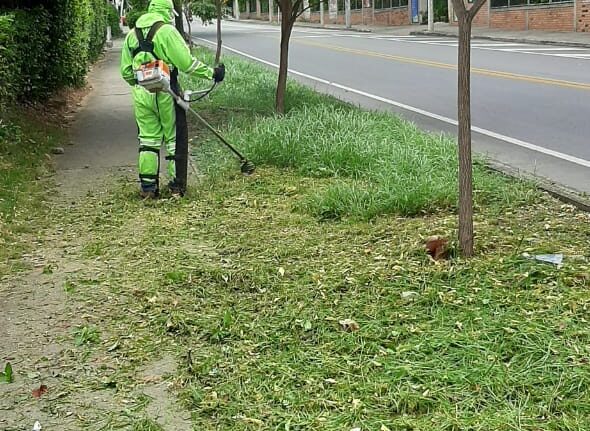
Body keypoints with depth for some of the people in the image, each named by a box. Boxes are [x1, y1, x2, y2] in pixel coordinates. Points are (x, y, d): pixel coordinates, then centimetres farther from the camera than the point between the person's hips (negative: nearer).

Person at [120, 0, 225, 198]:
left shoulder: (132, 34, 11)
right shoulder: (166, 31, -9)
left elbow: (126, 71, 14)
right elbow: (187, 62, -15)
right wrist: (211, 73, -5)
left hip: (141, 94, 5)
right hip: (165, 93, -5)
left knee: (148, 138, 11)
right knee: (174, 138, 7)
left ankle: (147, 186, 11)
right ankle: (176, 184, 13)